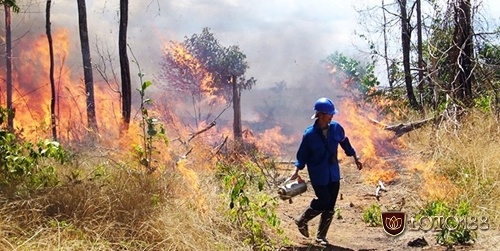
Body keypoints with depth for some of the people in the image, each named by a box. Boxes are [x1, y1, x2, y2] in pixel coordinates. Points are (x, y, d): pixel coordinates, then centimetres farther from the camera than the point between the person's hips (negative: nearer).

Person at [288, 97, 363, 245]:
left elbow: (345, 143, 13)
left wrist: (356, 158, 19)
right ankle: (301, 221, 19)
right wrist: (296, 172, -16)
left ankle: (321, 237, 20)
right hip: (318, 176, -5)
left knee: (330, 207, 6)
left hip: (334, 174, 5)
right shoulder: (309, 134, -15)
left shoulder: (336, 128, -4)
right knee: (323, 202, -8)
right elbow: (302, 155, -7)